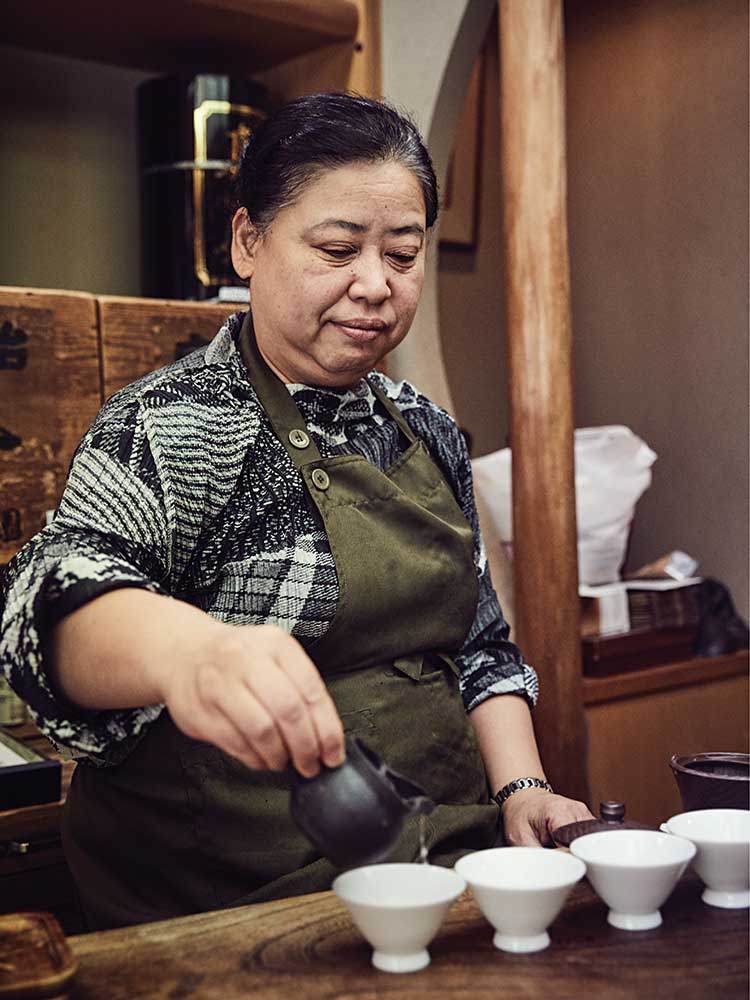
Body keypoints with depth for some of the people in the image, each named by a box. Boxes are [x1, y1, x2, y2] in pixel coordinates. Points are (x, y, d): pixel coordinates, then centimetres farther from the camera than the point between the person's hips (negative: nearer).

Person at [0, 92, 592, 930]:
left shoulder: (427, 432, 12)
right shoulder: (169, 427, -9)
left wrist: (521, 787, 3)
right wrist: (181, 649, -49)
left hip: (448, 873, 6)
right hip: (235, 908, -5)